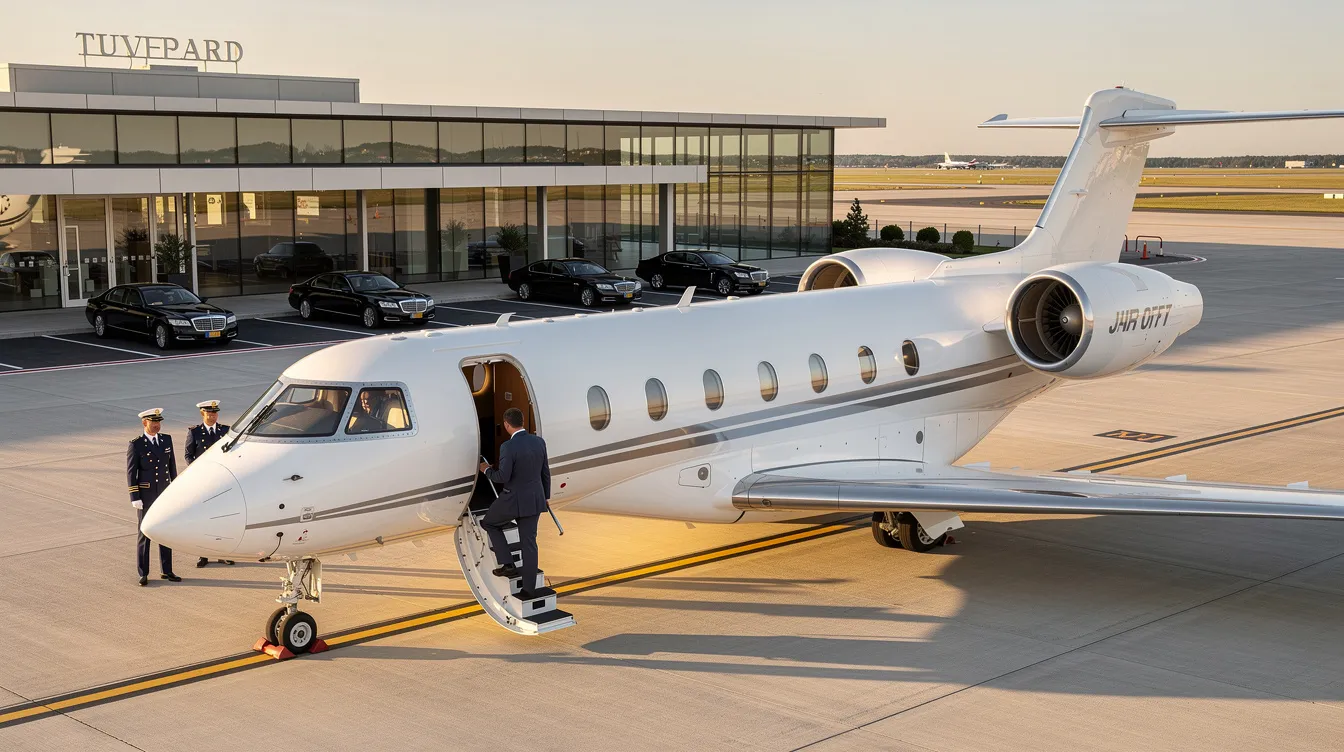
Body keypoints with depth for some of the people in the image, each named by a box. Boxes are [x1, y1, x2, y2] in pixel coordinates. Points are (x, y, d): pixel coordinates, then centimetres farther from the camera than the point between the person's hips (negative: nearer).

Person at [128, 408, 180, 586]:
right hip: (145, 496, -4)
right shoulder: (135, 445, -10)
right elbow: (131, 473, -9)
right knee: (145, 534, 3)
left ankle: (166, 571, 19)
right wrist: (135, 498, -13)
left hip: (164, 495, 4)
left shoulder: (167, 440, 4)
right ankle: (143, 574, 12)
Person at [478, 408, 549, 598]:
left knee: (489, 523, 21)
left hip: (513, 500, -6)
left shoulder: (508, 447, -20)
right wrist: (545, 497, 20)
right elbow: (545, 473, 8)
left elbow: (502, 477, -21)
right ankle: (528, 589, 12)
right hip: (535, 500, 6)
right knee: (529, 543, 11)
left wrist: (487, 470, 0)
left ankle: (508, 564, 11)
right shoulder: (539, 442, 1)